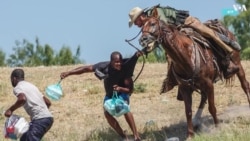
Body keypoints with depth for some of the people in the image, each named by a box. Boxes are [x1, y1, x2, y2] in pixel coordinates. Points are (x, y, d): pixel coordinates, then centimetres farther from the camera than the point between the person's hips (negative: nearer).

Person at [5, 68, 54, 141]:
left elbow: (22, 99, -23)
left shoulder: (17, 88, 1)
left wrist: (10, 110, -10)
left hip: (40, 120, -9)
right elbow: (48, 102, 26)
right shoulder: (31, 86, 27)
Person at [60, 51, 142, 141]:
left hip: (122, 92, -3)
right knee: (107, 114, -17)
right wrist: (68, 73, -34)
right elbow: (86, 68, -27)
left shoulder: (125, 68, -31)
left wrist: (120, 89, -47)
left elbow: (130, 89, -26)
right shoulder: (105, 66, -28)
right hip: (110, 94, 3)